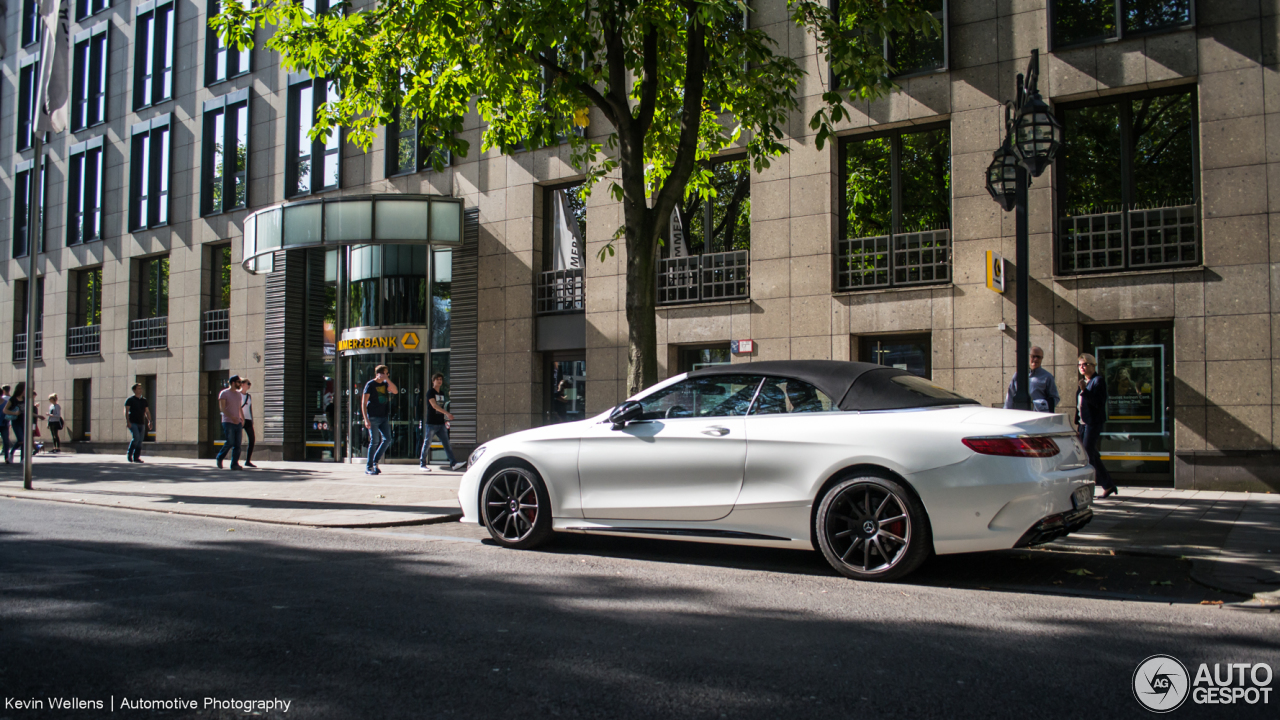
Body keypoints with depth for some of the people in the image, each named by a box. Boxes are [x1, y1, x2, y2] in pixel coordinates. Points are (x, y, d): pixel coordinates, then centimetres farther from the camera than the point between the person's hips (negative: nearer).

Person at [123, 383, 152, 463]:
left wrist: (149, 421, 5)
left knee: (140, 440, 1)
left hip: (141, 424, 5)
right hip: (133, 423, -5)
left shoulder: (144, 400, 16)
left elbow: (147, 412, 17)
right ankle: (129, 453, -3)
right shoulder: (130, 400, 1)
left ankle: (136, 457, 6)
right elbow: (126, 411, -6)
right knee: (136, 438, -20)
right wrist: (127, 421, -18)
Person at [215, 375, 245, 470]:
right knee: (229, 443, -10)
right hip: (228, 422, -6)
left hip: (238, 423, 6)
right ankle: (219, 457, 13)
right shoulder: (224, 393, -3)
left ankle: (235, 464, 2)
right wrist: (232, 417, -22)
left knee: (237, 445, 0)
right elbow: (222, 408, -10)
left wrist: (242, 418, 9)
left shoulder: (238, 394, 17)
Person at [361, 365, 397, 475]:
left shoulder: (385, 384, 14)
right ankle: (368, 467, 2)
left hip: (384, 417, 6)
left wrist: (388, 379, -11)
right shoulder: (370, 385, -3)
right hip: (373, 417, -6)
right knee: (374, 441, -6)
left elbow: (395, 391, -3)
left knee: (387, 439, -1)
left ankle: (375, 462, 11)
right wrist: (366, 419, -16)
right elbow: (363, 403, -7)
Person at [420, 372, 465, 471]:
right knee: (427, 443, 1)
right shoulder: (430, 393, -7)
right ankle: (422, 464, 12)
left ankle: (453, 463, -7)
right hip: (431, 423, -6)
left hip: (441, 423, 6)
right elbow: (434, 405, -20)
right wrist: (447, 413, -29)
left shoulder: (442, 393, 15)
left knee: (447, 444, -1)